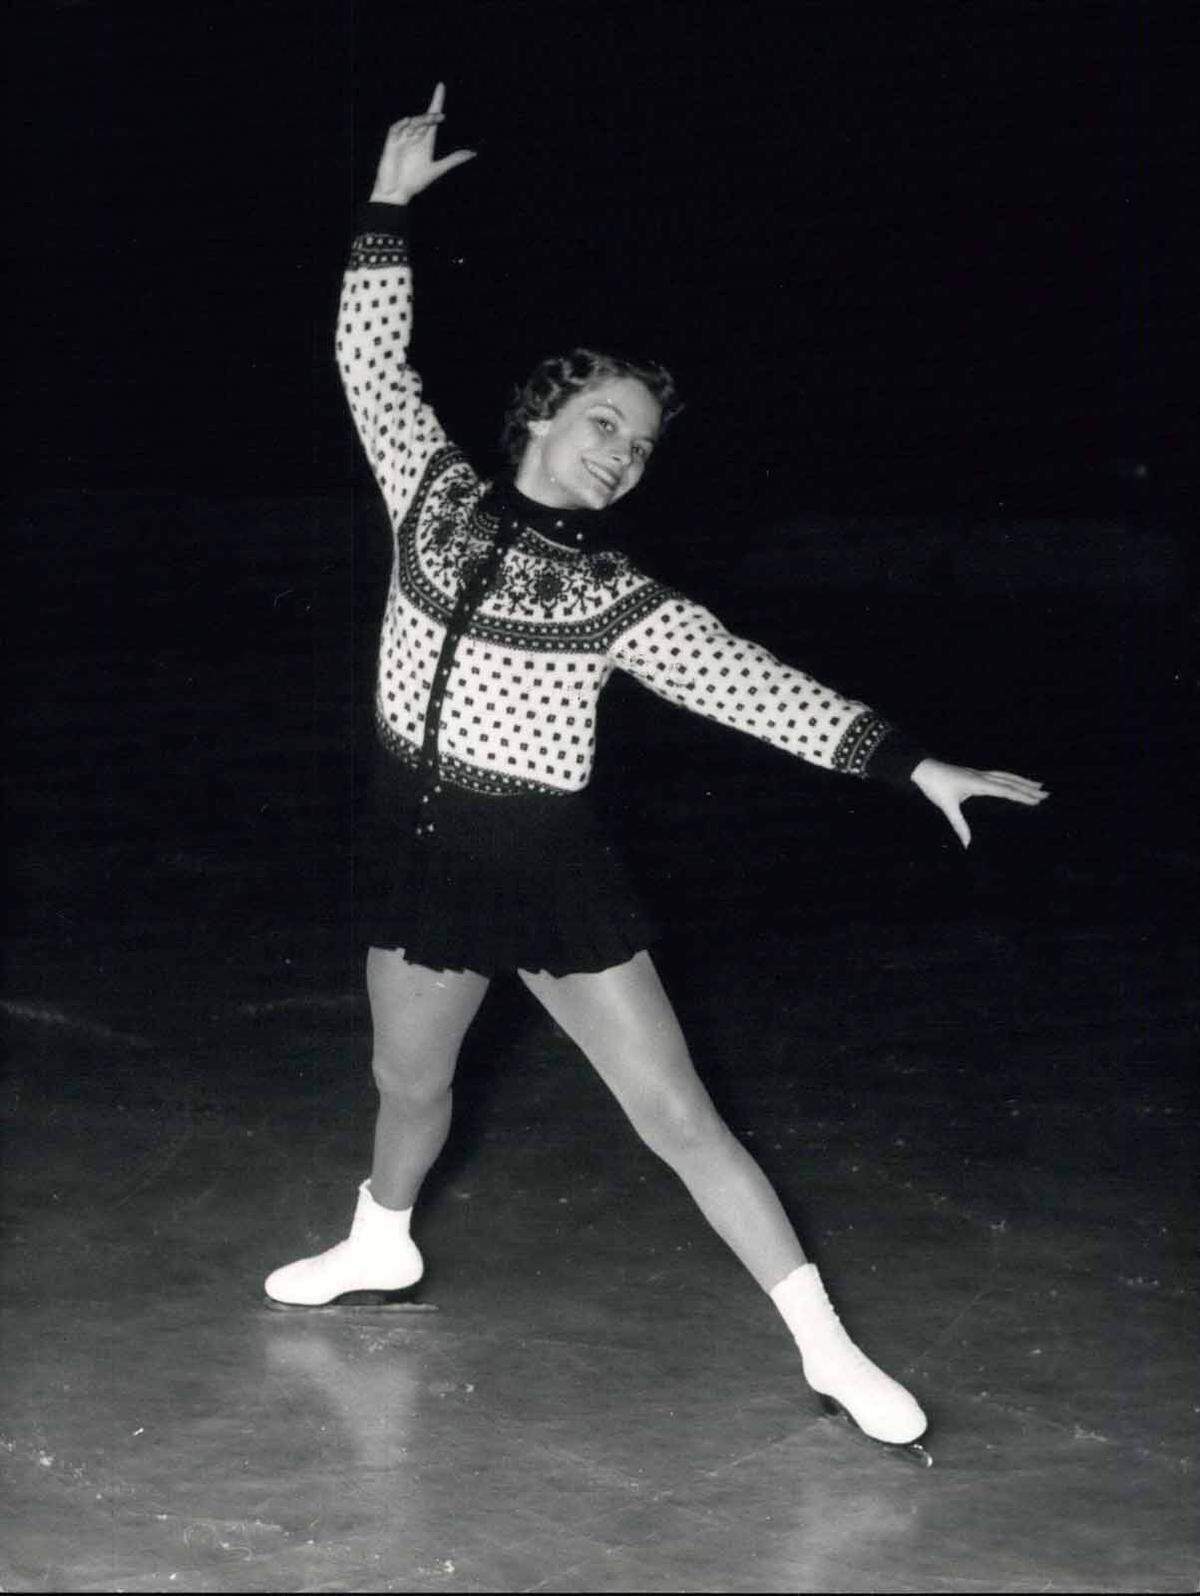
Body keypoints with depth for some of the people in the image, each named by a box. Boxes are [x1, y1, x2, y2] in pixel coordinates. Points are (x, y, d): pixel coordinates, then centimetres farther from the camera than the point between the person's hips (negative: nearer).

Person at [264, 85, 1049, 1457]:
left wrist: (908, 763, -17)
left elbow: (757, 687, -9)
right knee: (408, 1083, 21)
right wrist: (389, 209, -4)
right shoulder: (435, 496, 3)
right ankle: (381, 1247, 53)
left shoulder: (620, 600, -4)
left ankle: (829, 1353, 0)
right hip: (422, 854, 3)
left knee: (676, 1114, -4)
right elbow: (374, 365, 3)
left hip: (552, 872, -3)